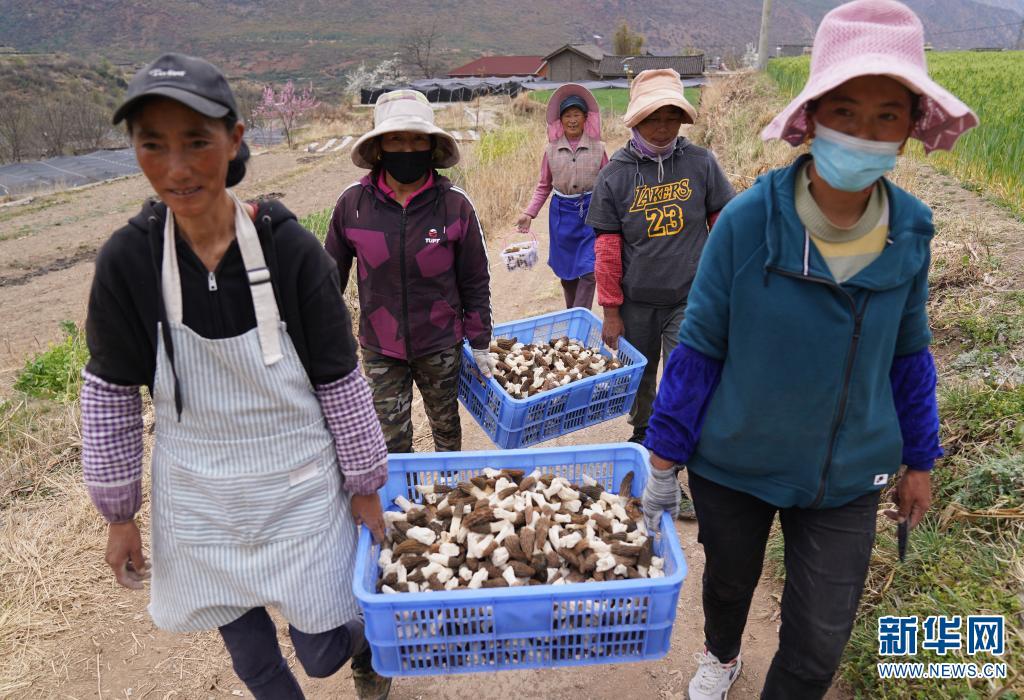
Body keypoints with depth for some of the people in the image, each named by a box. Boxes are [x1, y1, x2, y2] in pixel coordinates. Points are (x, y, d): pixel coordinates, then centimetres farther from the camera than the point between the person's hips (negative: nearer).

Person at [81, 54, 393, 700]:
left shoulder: (291, 249, -18)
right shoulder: (127, 260, -13)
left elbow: (340, 380, -9)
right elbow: (112, 393, -1)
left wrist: (364, 486, -1)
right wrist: (119, 513, 5)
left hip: (301, 492, -2)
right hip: (198, 503, 2)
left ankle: (369, 646, 49)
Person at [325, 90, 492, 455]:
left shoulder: (455, 204, -12)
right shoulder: (353, 202, -9)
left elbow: (475, 281, -3)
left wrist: (480, 343, 0)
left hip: (441, 345, 0)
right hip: (380, 348, 0)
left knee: (446, 426, 20)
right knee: (391, 440, 8)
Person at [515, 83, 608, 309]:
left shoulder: (597, 148, -2)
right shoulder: (552, 149, 1)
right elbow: (544, 186, 8)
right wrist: (529, 213, 0)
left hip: (591, 212, -2)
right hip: (562, 213, 2)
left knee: (588, 271, -7)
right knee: (566, 272, 11)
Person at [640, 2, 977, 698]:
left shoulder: (910, 231, -10)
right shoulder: (749, 220, -20)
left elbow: (908, 354, 4)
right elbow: (700, 347, -13)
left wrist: (920, 460, 11)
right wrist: (665, 459, -8)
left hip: (845, 482, 2)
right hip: (733, 466, -1)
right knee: (729, 582, 26)